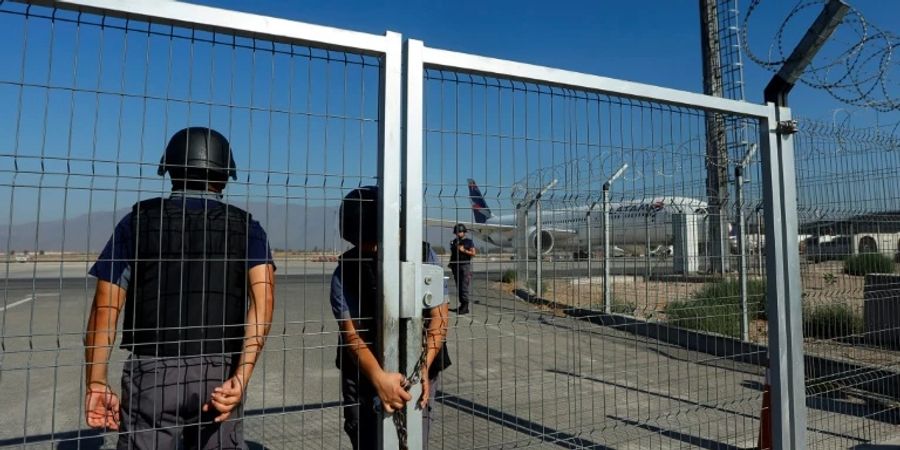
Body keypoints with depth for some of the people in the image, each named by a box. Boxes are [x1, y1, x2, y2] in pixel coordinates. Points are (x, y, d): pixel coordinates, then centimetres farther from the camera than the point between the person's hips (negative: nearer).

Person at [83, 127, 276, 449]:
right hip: (219, 375, 1)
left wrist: (96, 383, 3)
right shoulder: (245, 227, 3)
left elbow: (105, 306, -2)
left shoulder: (138, 220, 4)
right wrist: (241, 378, -17)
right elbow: (264, 297, -13)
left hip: (152, 373, 0)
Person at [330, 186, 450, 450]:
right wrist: (379, 378, -28)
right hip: (365, 374, 0)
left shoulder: (423, 256, -8)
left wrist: (424, 366, -22)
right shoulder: (345, 271, -9)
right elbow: (351, 334, -13)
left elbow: (439, 317, -9)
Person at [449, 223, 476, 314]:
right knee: (458, 287, 7)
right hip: (456, 266, 6)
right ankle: (462, 305, 15)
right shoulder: (453, 242, 16)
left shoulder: (469, 242, 2)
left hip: (465, 266, -6)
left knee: (464, 286, -12)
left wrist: (464, 250, -13)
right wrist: (451, 264, 12)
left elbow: (473, 253, -4)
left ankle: (465, 306, -11)